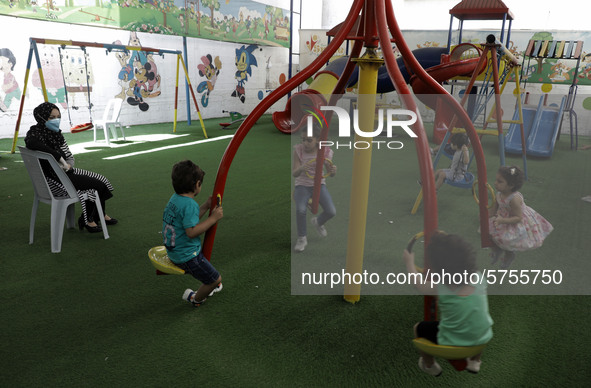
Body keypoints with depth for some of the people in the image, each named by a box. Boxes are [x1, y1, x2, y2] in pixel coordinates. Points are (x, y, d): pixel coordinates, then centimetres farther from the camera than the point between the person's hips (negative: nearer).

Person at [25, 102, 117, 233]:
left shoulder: (55, 133, 8)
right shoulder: (35, 133, -16)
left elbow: (69, 156, 10)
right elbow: (31, 143, -42)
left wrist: (68, 165, -14)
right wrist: (60, 159, -36)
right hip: (53, 179, -9)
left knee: (100, 180, 10)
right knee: (98, 185, -9)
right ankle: (87, 219, 9)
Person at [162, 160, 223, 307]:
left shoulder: (175, 198, 3)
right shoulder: (189, 204, -26)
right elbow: (191, 231, -31)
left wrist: (206, 206, 10)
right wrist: (213, 218, -25)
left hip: (174, 251, 10)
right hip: (187, 256, -10)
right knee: (215, 279, 3)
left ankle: (209, 287, 50)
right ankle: (196, 299, 29)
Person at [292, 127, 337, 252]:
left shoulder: (325, 151, -13)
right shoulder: (298, 150, -16)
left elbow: (331, 173, -13)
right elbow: (294, 173, -20)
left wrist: (333, 170, -37)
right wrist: (301, 168, -43)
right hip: (302, 187, -1)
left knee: (331, 212, -17)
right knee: (301, 210, -29)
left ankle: (318, 222, 17)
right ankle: (302, 238, -5)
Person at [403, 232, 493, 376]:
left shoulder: (439, 288, -21)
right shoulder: (478, 277, -15)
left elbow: (417, 283, 1)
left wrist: (409, 262, 17)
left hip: (452, 343, -4)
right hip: (483, 338, 4)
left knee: (419, 328, 20)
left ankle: (429, 365, 40)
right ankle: (475, 361, 44)